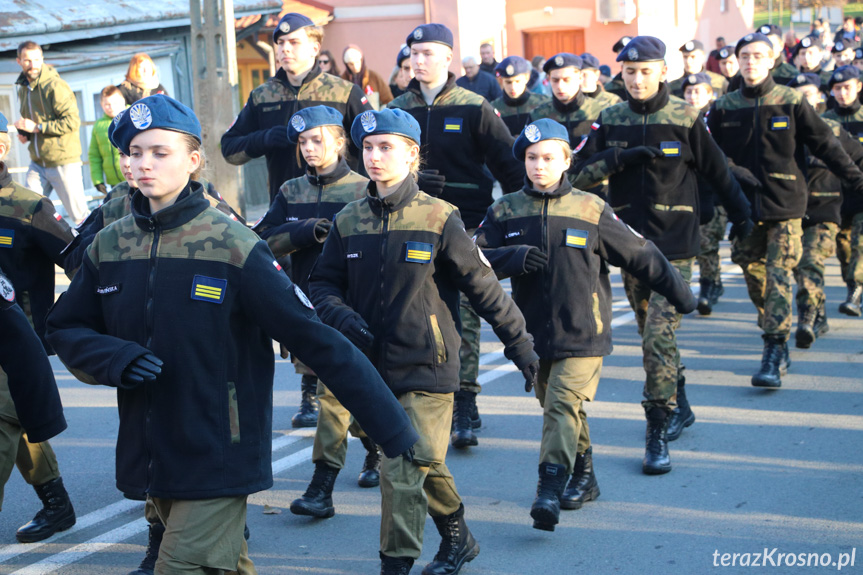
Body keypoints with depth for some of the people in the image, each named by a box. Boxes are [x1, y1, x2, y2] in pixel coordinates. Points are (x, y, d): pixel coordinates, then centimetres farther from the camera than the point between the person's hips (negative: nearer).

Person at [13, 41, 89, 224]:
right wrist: (25, 133, 6)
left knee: (79, 214, 0)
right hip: (38, 163, 7)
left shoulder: (55, 86, -14)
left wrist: (37, 127, -20)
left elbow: (73, 121, -21)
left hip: (63, 162, -7)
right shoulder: (23, 89, 13)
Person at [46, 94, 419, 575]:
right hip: (151, 458, 5)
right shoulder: (110, 245, 2)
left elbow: (316, 340, -15)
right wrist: (114, 358, -12)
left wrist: (394, 429, -16)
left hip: (219, 460, -5)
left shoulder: (234, 247, -13)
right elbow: (65, 327, 12)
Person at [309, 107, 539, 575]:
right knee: (425, 464, 18)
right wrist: (344, 319, -9)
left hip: (426, 368, -5)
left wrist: (519, 343, 1)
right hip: (373, 366, 5)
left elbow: (482, 286, -3)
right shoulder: (349, 221, 5)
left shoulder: (438, 219, -7)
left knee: (404, 471, -10)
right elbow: (324, 283, 11)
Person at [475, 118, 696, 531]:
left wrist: (680, 294, 12)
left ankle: (549, 491, -16)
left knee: (563, 407, -16)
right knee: (556, 407, 15)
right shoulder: (506, 212, 4)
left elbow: (640, 255, 6)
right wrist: (512, 258, -20)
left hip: (582, 333, -4)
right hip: (534, 333, 4)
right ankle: (583, 478, 33)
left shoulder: (591, 211, -2)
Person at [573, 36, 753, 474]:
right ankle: (679, 408, 36)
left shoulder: (685, 118, -4)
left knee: (659, 336, -14)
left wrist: (740, 215, 10)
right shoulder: (610, 121, 4)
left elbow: (717, 171, 4)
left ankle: (657, 434, -8)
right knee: (653, 335, 16)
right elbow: (578, 173, -4)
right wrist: (622, 158, -16)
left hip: (675, 244, -4)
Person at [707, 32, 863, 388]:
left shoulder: (791, 102, -1)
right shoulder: (724, 108, 5)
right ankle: (777, 339, 26)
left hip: (784, 204, -3)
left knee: (778, 278, -8)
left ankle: (774, 354, -8)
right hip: (744, 206, 3)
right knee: (754, 276, 9)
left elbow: (825, 145, 3)